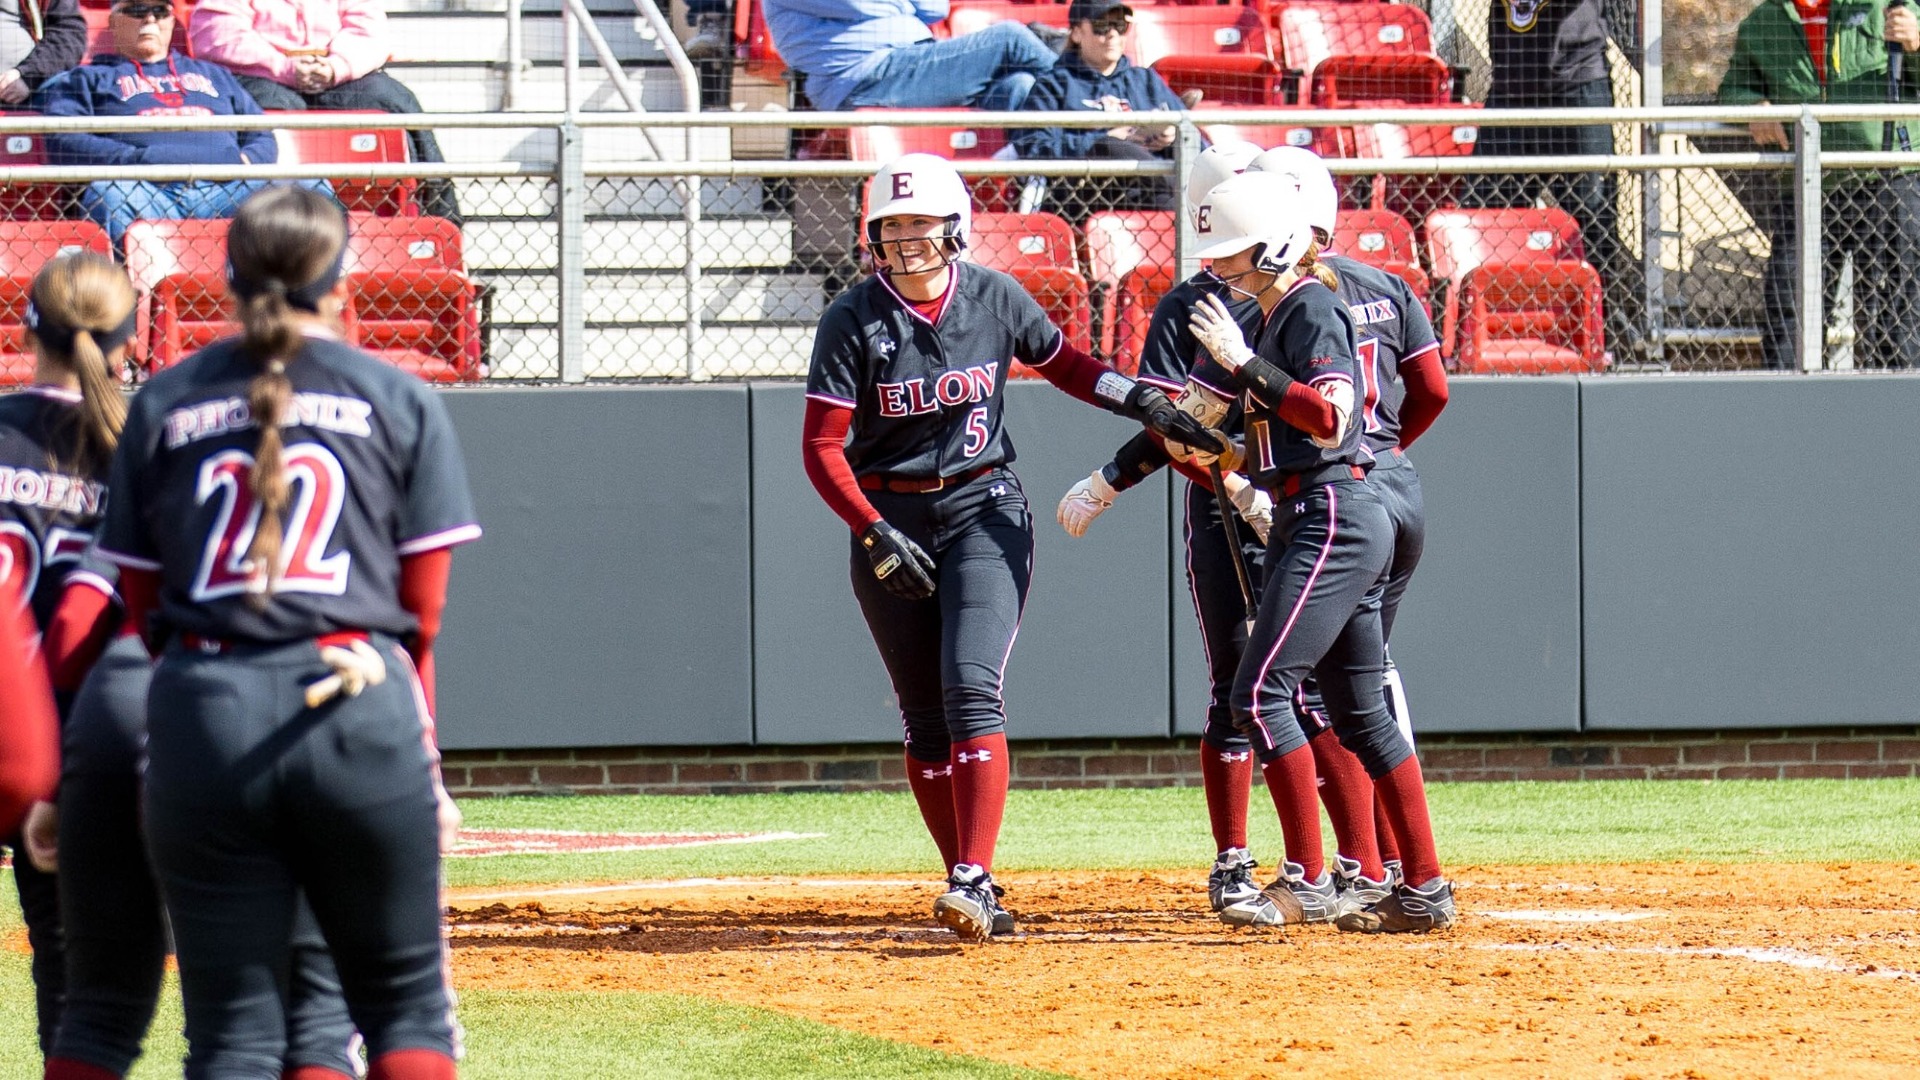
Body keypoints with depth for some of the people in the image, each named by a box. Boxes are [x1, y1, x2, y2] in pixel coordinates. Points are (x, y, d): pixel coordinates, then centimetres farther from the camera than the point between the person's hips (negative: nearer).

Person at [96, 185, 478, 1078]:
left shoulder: (163, 404, 12)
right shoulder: (399, 401, 8)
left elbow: (141, 601, 9)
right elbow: (423, 610, 7)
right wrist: (421, 754, 14)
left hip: (197, 712, 1)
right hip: (356, 707, -1)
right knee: (406, 1003, 7)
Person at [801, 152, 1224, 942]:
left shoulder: (995, 300, -3)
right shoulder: (854, 321, -9)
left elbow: (1063, 363, 15)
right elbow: (822, 446, -10)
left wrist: (1142, 403, 0)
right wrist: (876, 535, -20)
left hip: (984, 511, -1)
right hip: (890, 520, 1)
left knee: (971, 688, -18)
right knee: (924, 717, 3)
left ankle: (974, 882, -24)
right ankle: (970, 894, 12)